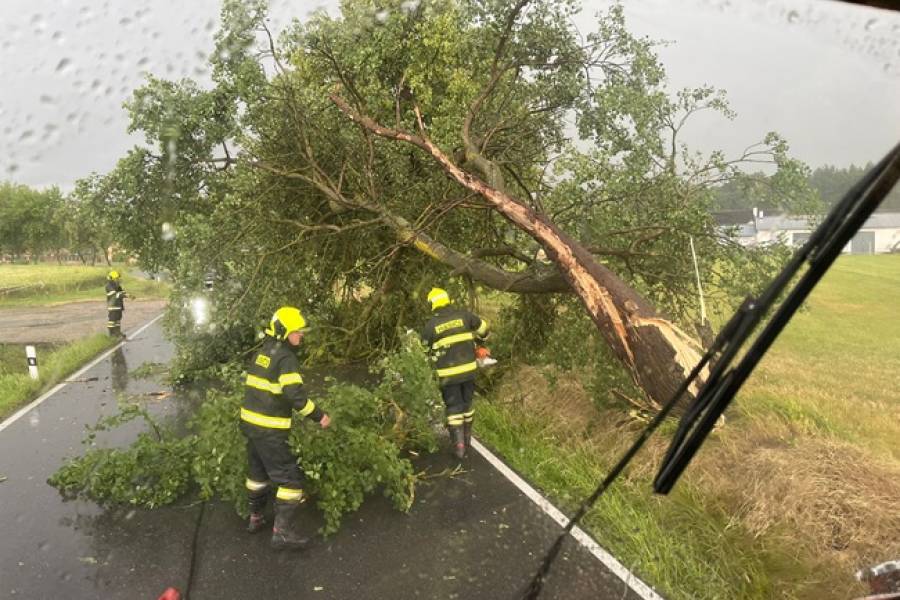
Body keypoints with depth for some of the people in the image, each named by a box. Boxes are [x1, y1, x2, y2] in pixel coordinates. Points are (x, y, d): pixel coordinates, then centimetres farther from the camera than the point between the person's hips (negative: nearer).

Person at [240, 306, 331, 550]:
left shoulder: (262, 353, 11)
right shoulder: (286, 358, -17)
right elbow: (296, 395, -24)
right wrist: (319, 416, -16)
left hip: (250, 422, 9)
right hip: (270, 430, -9)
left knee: (257, 471, 24)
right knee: (290, 477, -1)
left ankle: (256, 518, 38)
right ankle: (282, 532, 1)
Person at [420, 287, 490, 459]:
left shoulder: (430, 325, -3)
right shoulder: (463, 315, 1)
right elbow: (483, 328, 13)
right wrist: (476, 339, 32)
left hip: (448, 373, -2)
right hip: (468, 368, 2)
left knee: (454, 408, 7)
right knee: (467, 404, 18)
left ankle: (459, 446, 6)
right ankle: (467, 440, 29)